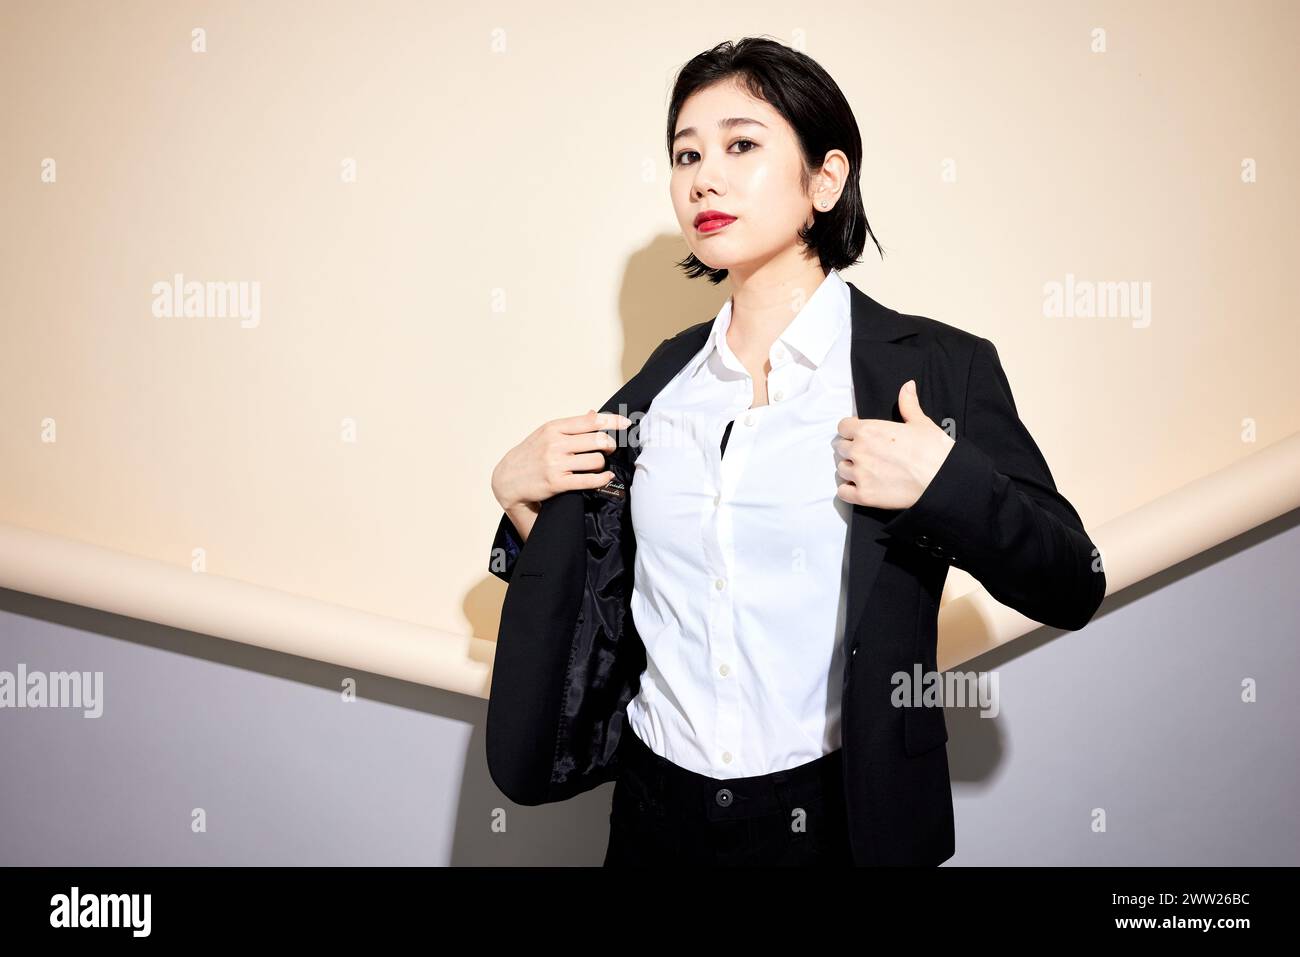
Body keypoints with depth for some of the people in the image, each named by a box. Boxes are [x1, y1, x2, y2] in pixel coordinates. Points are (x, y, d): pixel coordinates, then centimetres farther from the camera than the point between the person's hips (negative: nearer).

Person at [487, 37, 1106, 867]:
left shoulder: (939, 368, -10)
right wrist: (521, 495, -4)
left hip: (835, 818, -3)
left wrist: (944, 484, -22)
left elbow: (1073, 587, -7)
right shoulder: (668, 375, 3)